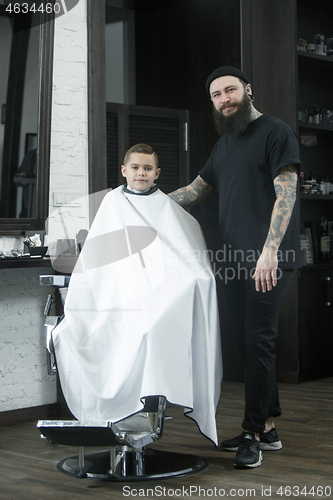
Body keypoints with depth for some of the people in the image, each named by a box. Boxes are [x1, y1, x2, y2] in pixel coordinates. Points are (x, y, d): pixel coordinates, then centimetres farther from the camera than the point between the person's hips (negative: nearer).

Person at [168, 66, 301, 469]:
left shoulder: (276, 133, -2)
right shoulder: (225, 143, 22)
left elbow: (285, 193, -12)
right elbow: (197, 189, 33)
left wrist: (270, 250, -21)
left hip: (268, 260, -8)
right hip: (236, 258, 8)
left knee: (258, 341, -9)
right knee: (245, 341, 8)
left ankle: (253, 435, -4)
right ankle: (267, 427, 16)